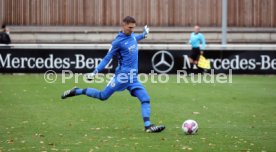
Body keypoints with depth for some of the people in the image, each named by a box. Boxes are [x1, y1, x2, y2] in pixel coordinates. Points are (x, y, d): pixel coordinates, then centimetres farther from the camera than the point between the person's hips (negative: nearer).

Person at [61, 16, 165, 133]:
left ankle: (148, 126, -10)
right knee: (102, 96, 0)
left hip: (133, 77, 7)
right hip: (122, 75, -7)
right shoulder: (118, 41, -13)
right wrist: (95, 72, -15)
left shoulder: (131, 35, 9)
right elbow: (107, 58, -9)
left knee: (145, 98, -6)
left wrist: (144, 35, 28)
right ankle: (77, 91, 18)